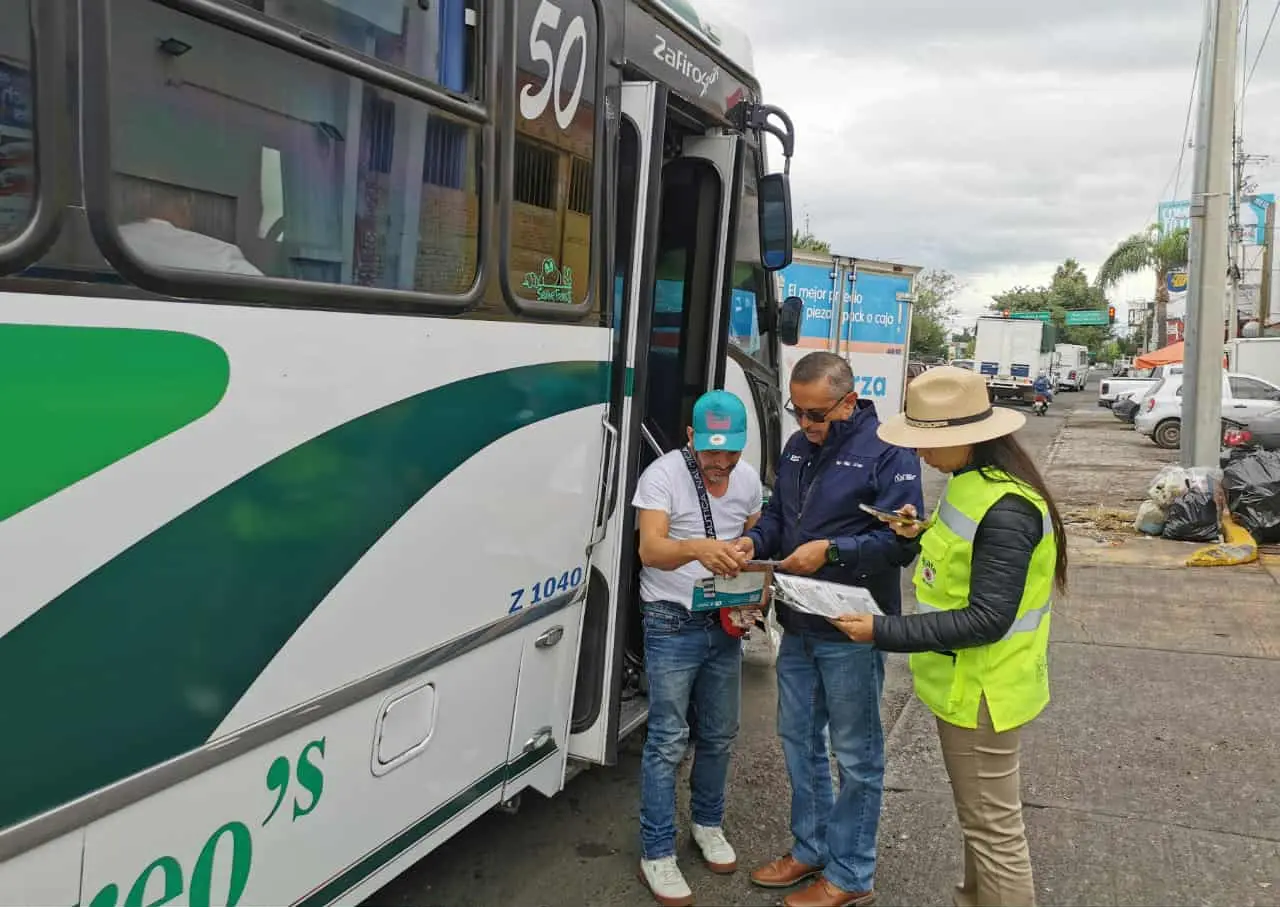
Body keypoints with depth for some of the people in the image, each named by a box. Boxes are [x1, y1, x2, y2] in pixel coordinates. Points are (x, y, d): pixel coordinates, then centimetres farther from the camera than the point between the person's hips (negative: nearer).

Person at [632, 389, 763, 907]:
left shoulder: (748, 478, 2)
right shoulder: (663, 475, -17)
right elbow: (651, 549, -29)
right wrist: (697, 547, -50)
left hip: (725, 623, 6)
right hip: (673, 625, -5)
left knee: (719, 734, 16)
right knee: (668, 742, -2)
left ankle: (708, 824, 37)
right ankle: (656, 854, 11)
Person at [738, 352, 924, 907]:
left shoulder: (886, 452, -15)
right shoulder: (798, 446, 8)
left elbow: (901, 541, -19)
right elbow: (779, 513, 16)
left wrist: (832, 551, -28)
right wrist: (756, 540, -4)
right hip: (799, 625, 8)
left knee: (855, 754, 8)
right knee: (799, 738, 18)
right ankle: (811, 849, 37)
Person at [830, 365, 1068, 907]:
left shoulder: (1005, 509, -26)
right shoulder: (972, 482, 5)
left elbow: (987, 619, -27)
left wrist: (885, 633, -26)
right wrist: (927, 537, -1)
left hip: (980, 690, -10)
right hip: (964, 681, 10)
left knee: (993, 829, 6)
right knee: (978, 817, 26)